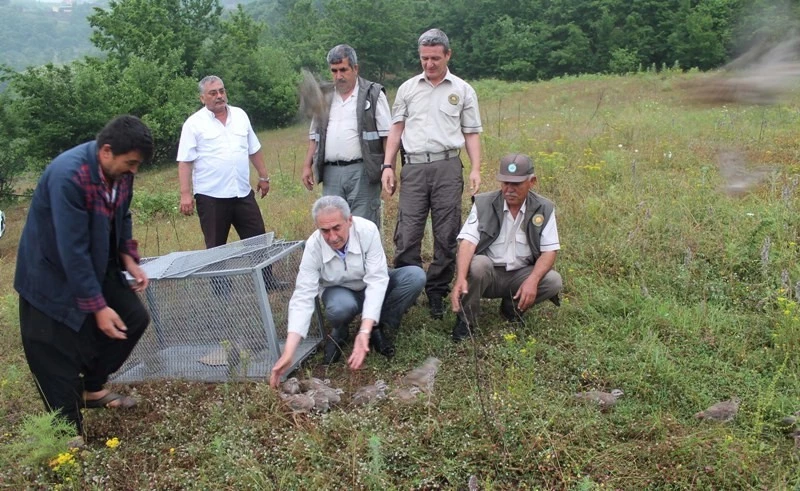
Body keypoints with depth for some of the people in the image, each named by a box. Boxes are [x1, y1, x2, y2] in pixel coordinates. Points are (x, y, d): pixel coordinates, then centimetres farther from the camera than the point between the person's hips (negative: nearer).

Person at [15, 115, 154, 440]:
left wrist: (129, 260, -6)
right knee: (58, 359, -2)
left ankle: (93, 389, 30)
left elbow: (121, 218, 9)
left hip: (97, 266, 8)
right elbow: (72, 251, -32)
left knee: (134, 319, 9)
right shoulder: (67, 176, -32)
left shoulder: (119, 170, -9)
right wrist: (97, 306, -28)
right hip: (52, 276, -8)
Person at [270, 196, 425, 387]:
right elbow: (303, 297, -28)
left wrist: (365, 331, -44)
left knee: (415, 276, -27)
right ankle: (339, 334, -1)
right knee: (339, 308, -38)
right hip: (341, 291, -1)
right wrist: (288, 353, -37)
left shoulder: (367, 230, -29)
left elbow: (377, 280, -32)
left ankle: (380, 331, -9)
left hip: (373, 287, 1)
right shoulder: (313, 246, -25)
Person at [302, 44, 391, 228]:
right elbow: (315, 136, 21)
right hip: (331, 173, 5)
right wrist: (307, 165, 13)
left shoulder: (373, 94, 2)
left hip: (361, 172, -4)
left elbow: (387, 136, -3)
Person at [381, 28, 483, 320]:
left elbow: (472, 133, 9)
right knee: (407, 234, -2)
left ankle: (437, 293, 14)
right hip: (413, 167, 1)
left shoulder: (463, 90, 9)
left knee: (447, 236, 2)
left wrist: (476, 169, -3)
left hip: (447, 167, 0)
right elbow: (396, 129, 11)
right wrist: (388, 166, 1)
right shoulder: (408, 88, 12)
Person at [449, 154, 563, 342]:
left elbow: (549, 251, -5)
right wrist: (461, 278, -37)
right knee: (478, 264, -35)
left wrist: (532, 280, -25)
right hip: (487, 274, -2)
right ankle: (465, 319, -10)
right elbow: (468, 241, -19)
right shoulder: (483, 203, -8)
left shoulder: (544, 209, -3)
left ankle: (512, 306, 6)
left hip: (521, 275, 2)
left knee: (553, 281, -24)